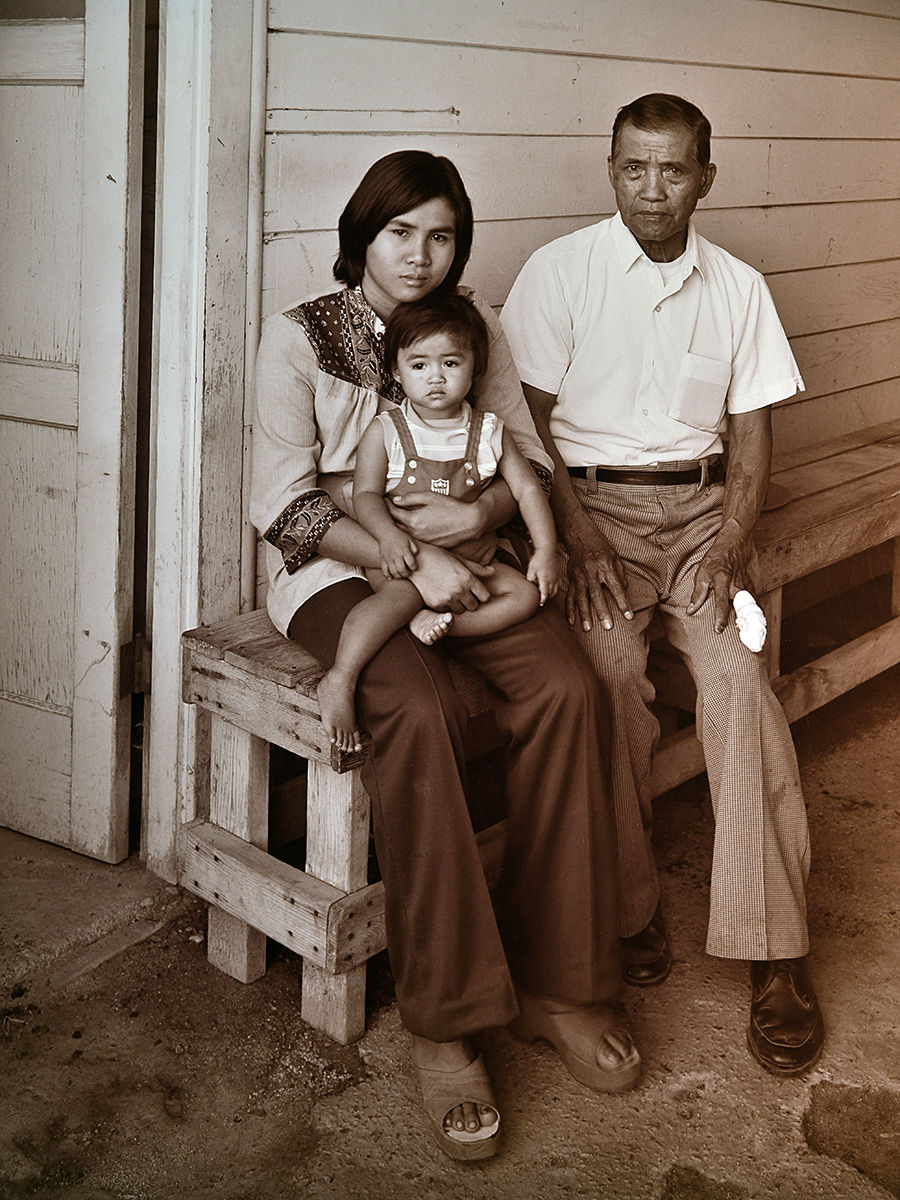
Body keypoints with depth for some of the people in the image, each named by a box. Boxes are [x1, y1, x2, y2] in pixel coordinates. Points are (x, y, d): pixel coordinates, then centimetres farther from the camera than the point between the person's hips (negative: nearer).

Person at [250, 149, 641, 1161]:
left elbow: (531, 460, 12)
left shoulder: (478, 328, 12)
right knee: (420, 710, -35)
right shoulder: (297, 337, -2)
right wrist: (411, 559, -20)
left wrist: (480, 512, -12)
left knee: (568, 689, -25)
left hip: (459, 561, 4)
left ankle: (555, 984, -13)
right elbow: (284, 502, -10)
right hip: (340, 571, -4)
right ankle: (445, 1022, -26)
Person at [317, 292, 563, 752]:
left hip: (467, 558, 4)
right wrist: (388, 534, -26)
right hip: (399, 559, -4)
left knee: (525, 593, -19)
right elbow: (366, 495, -5)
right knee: (404, 593, -36)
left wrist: (546, 549, -5)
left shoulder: (488, 432, 7)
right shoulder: (385, 431, 1)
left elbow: (527, 489, 8)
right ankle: (339, 680, -39)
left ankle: (439, 623, -32)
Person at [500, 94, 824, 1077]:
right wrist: (582, 539, -14)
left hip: (700, 503, 2)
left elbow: (751, 430, 11)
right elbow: (528, 422, -2)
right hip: (592, 500, -2)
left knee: (739, 676, -23)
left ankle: (773, 956, -21)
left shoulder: (738, 288, 12)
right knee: (611, 669, -29)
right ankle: (629, 912, -12)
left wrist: (732, 541, -7)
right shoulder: (560, 271, 2)